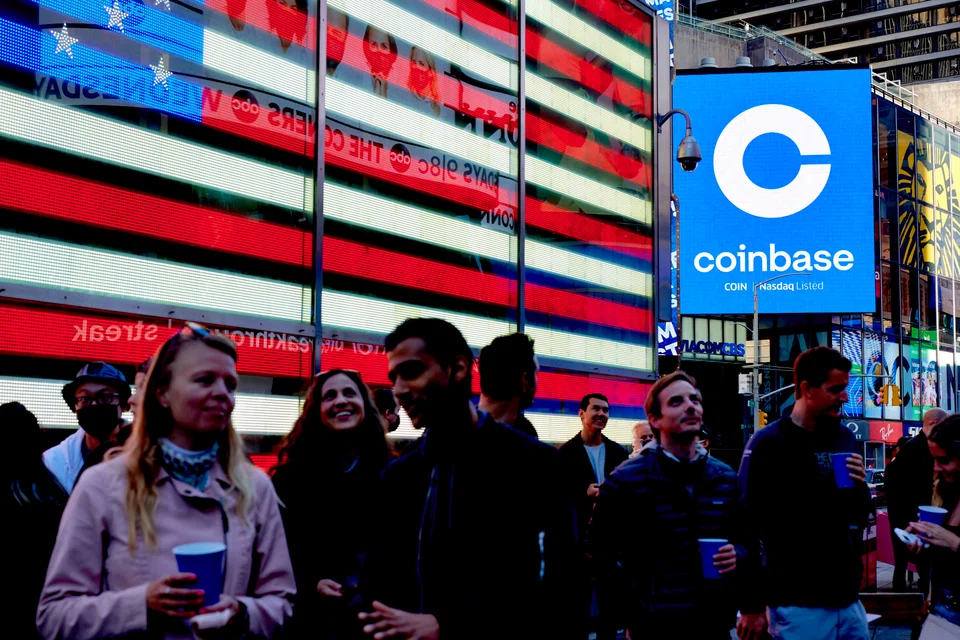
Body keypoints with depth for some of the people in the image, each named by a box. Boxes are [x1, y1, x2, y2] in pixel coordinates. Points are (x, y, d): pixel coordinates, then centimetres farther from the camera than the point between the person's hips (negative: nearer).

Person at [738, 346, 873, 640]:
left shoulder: (845, 438, 9)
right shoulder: (768, 443, -10)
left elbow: (860, 516, 16)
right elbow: (748, 525, -11)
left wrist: (859, 486, -5)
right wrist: (752, 605, -12)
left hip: (848, 600, 6)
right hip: (798, 605, -6)